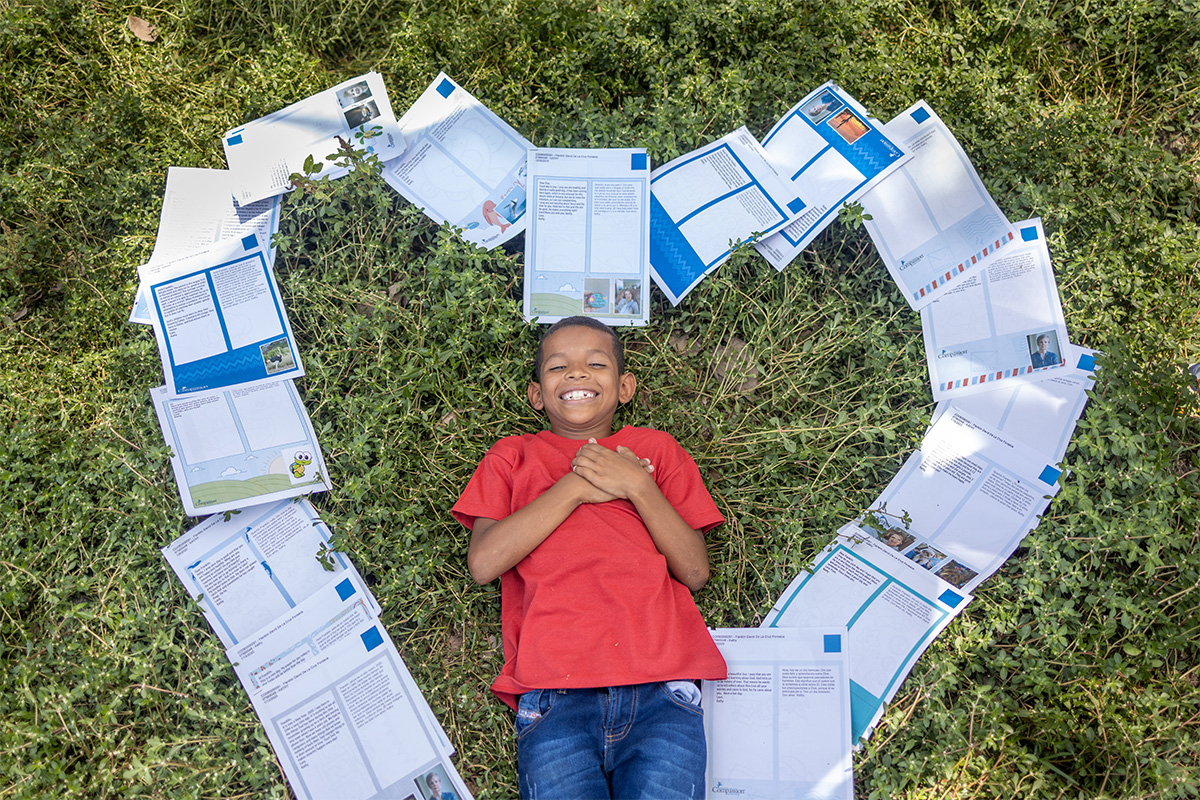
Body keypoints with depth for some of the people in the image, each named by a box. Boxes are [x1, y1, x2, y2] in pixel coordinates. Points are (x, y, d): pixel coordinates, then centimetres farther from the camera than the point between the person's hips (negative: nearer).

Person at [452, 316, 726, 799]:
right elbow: (483, 563, 2)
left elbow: (695, 571, 10)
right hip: (553, 696, 0)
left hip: (661, 691, 1)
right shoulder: (513, 456, 20)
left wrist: (637, 487, -2)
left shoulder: (655, 449, 21)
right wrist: (575, 486, 0)